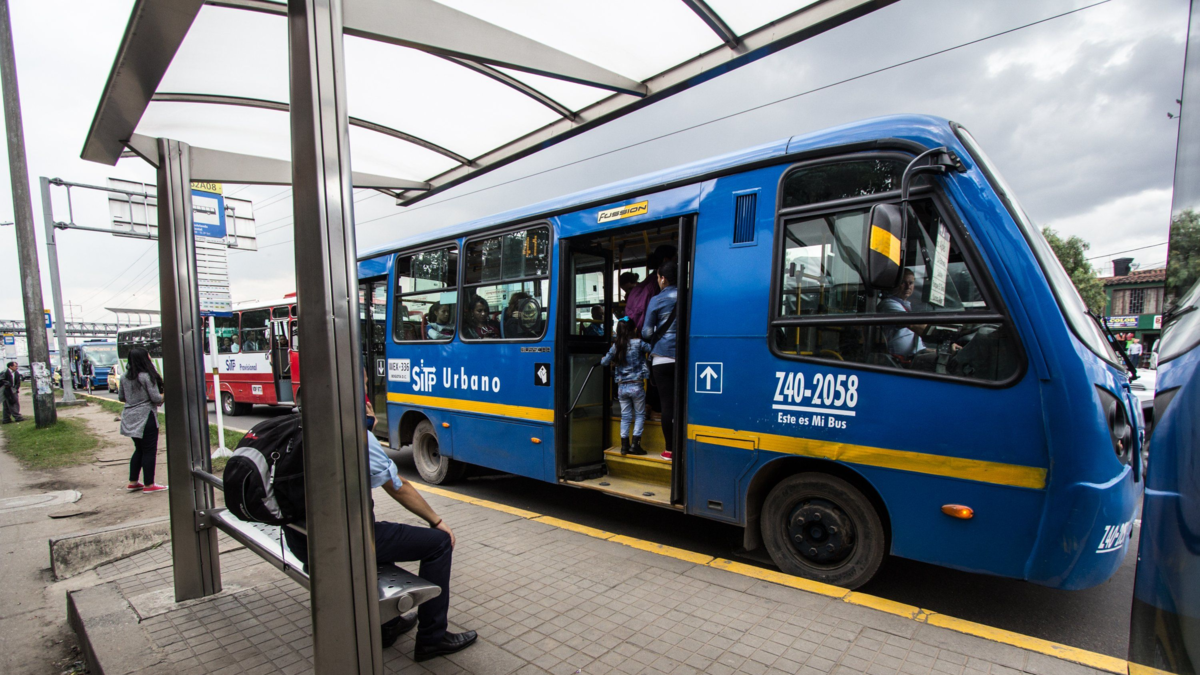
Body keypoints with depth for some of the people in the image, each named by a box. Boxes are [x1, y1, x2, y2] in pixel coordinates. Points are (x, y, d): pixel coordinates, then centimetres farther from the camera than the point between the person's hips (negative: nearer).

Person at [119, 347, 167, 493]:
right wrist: (164, 397, 5)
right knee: (149, 451, 1)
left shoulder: (126, 376, 6)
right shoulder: (147, 376, -16)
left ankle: (132, 483, 25)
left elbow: (121, 397, 15)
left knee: (139, 449, 19)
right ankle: (149, 485, 6)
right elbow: (156, 398, -16)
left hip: (130, 418, 8)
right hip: (145, 418, -8)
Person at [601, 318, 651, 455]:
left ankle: (624, 446, 13)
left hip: (621, 386, 4)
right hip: (636, 385, -4)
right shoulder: (638, 343, -9)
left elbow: (604, 362, 7)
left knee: (625, 416, 12)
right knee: (640, 415, 9)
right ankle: (635, 445, 5)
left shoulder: (616, 346, 2)